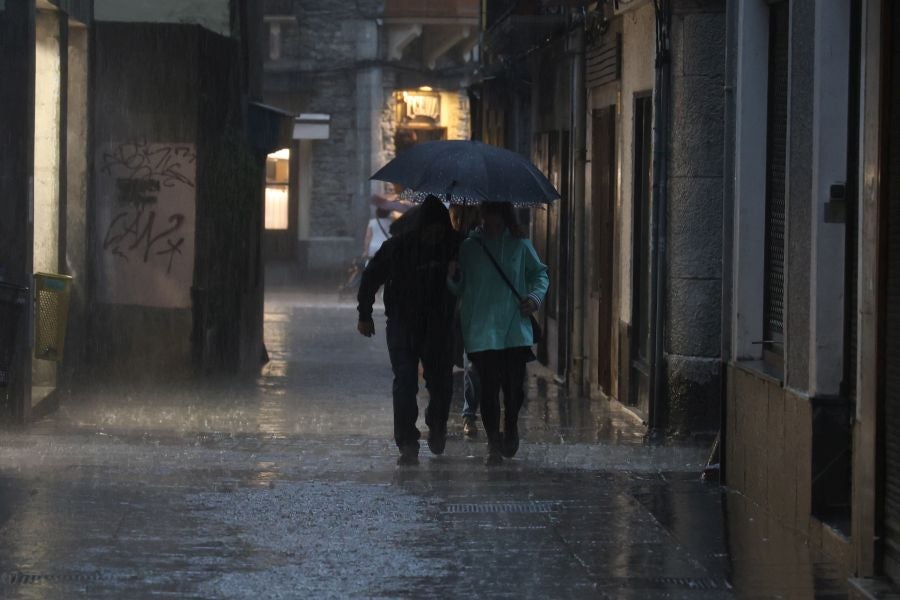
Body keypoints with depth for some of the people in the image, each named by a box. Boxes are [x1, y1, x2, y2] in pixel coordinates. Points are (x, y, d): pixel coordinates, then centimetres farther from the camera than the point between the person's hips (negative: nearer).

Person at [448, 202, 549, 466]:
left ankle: (511, 428, 30)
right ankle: (494, 442, 5)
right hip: (482, 332, -1)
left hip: (516, 329, 1)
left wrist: (536, 296, 0)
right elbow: (458, 289, 9)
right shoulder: (470, 247, 4)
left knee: (514, 385, 1)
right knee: (488, 386, -7)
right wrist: (454, 277, -13)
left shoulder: (519, 245, 6)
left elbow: (540, 273, 17)